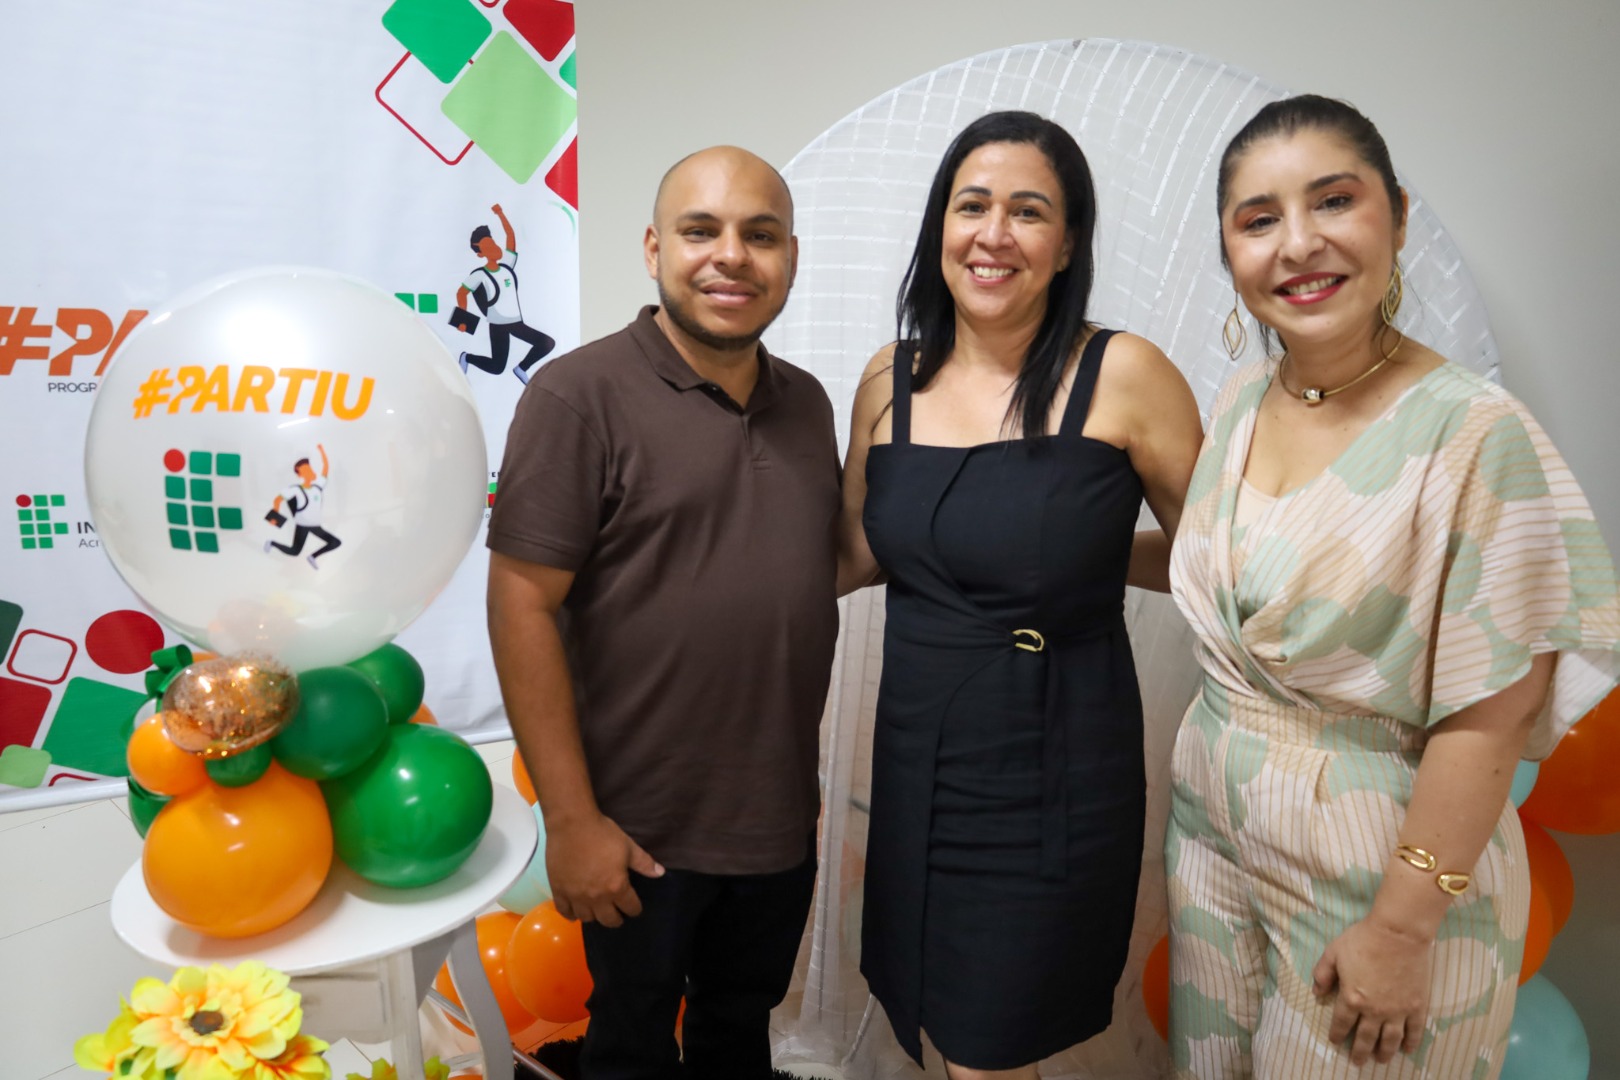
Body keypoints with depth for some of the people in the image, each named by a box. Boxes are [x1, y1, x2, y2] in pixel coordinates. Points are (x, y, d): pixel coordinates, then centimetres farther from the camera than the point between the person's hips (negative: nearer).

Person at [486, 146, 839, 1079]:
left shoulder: (807, 403, 6)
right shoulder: (582, 395, -14)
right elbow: (523, 601, -16)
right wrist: (572, 819, -17)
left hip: (782, 819, 5)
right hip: (645, 833, -5)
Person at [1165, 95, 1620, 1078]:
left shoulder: (1472, 432, -21)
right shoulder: (1243, 401, -1)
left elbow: (1489, 721, -20)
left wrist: (1399, 931, -17)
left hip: (1379, 862, -6)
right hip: (1213, 818, 6)